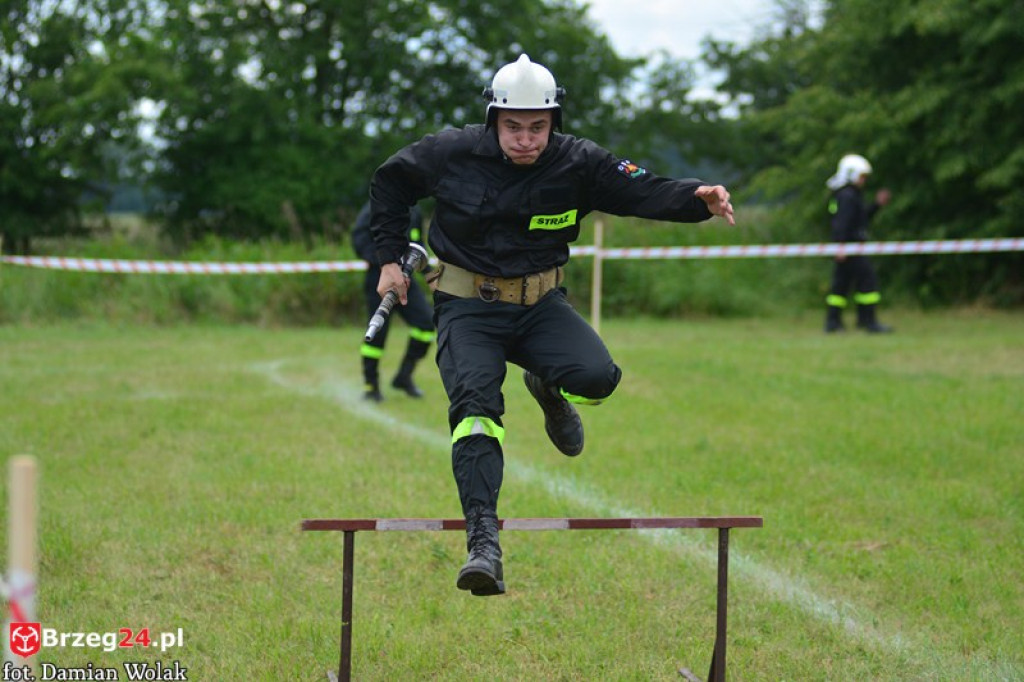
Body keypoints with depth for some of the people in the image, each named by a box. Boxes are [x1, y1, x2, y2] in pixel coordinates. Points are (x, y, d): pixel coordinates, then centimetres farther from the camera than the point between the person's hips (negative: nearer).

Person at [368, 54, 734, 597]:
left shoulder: (578, 164, -8)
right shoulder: (452, 154, -8)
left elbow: (646, 191, -15)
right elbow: (389, 182, 9)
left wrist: (698, 198, -35)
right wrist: (390, 258, 7)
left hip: (539, 305, 1)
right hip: (467, 308, -1)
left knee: (596, 378, -24)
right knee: (475, 404, -25)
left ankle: (547, 388, 15)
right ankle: (483, 540, -31)